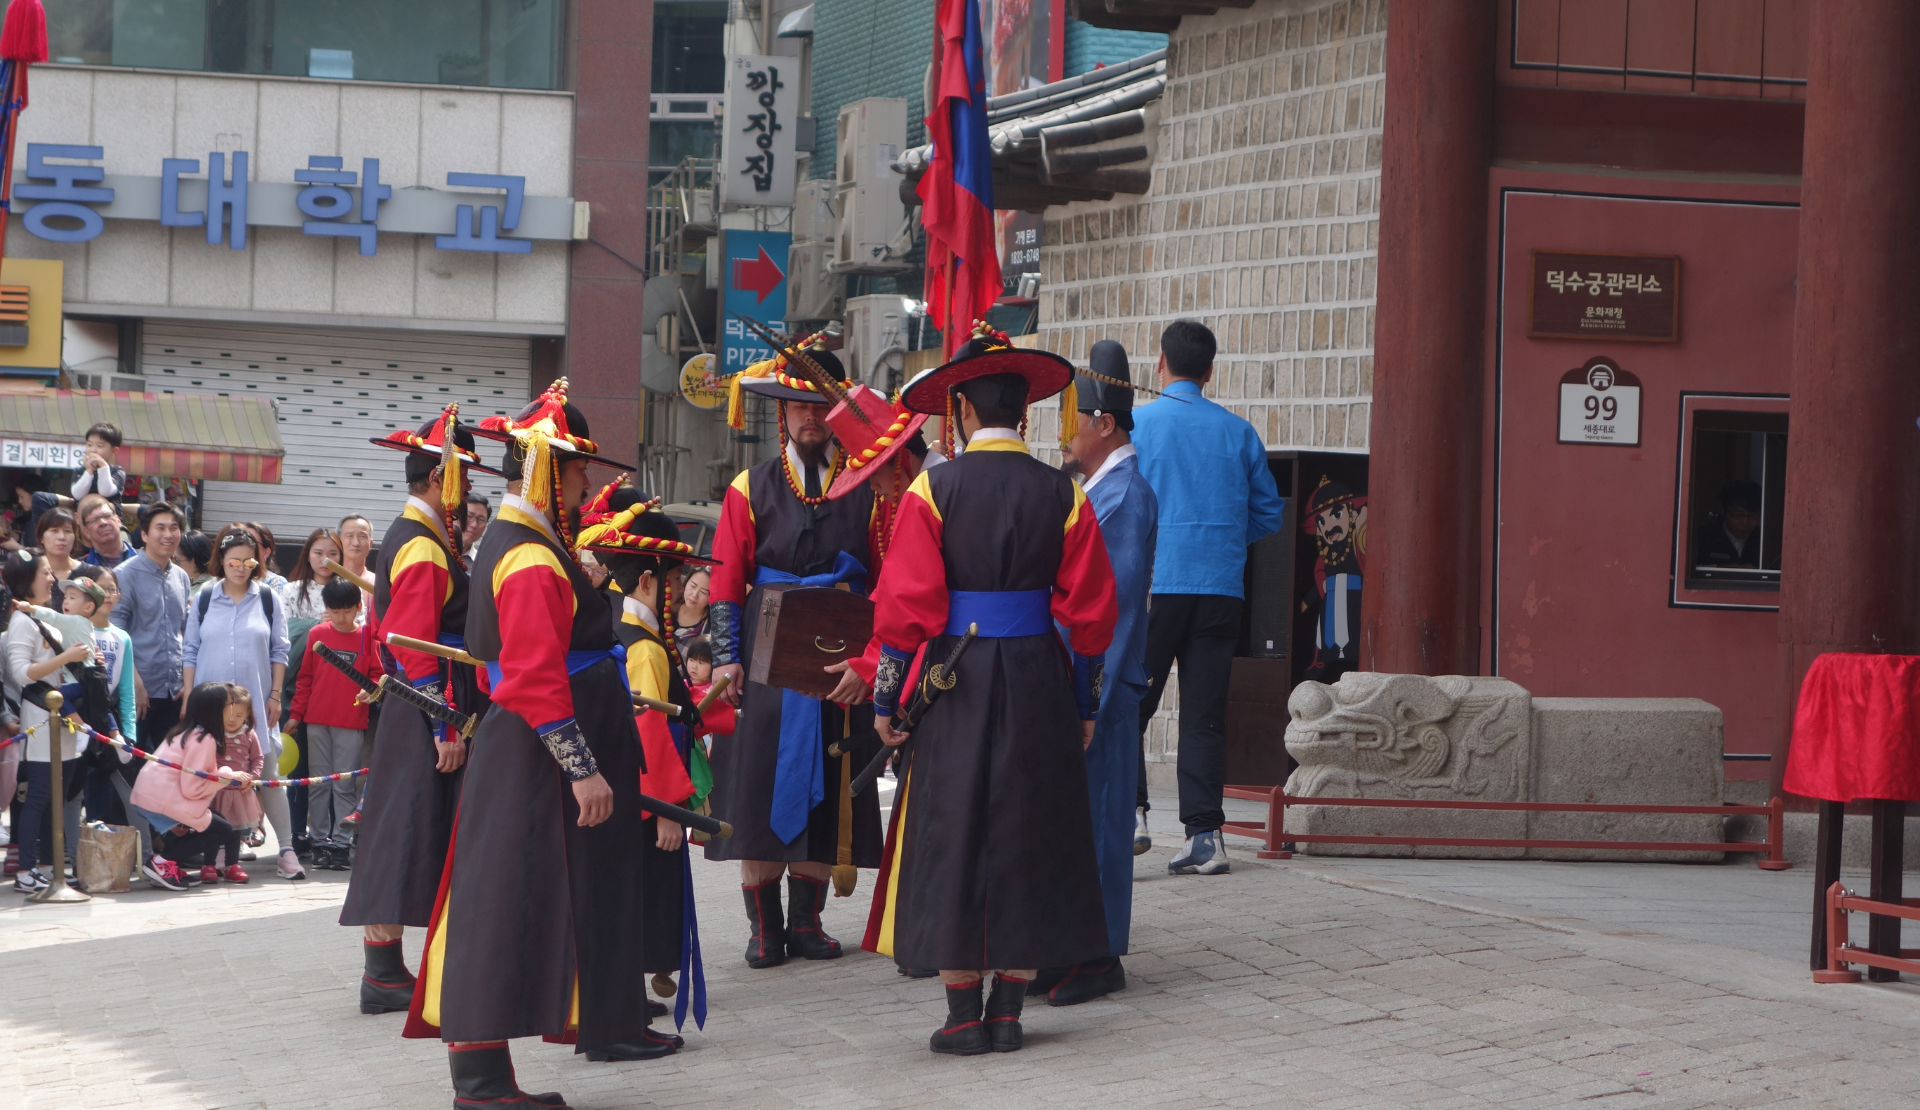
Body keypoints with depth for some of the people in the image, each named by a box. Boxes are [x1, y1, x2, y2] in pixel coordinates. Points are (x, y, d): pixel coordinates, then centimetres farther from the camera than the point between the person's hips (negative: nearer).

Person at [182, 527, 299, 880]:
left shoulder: (268, 600, 5)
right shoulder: (203, 600, 6)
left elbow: (279, 651, 6)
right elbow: (190, 652, 8)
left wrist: (275, 695, 0)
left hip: (256, 702, -1)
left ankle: (287, 849, -4)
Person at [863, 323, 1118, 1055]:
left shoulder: (934, 489, -7)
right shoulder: (1061, 494, 0)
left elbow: (904, 604, -9)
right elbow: (1090, 611, 2)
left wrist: (885, 699, -1)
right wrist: (1084, 704, 11)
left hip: (957, 684, -2)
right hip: (1039, 683, 2)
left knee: (954, 837, 6)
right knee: (1029, 835, 11)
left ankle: (963, 1015, 6)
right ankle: (1008, 1012, 13)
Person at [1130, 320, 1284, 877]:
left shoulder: (1135, 426, -2)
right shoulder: (1239, 432, 7)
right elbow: (1268, 513, 11)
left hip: (1153, 585, -3)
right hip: (1220, 587, 3)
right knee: (1204, 715, 5)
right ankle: (1205, 835, 3)